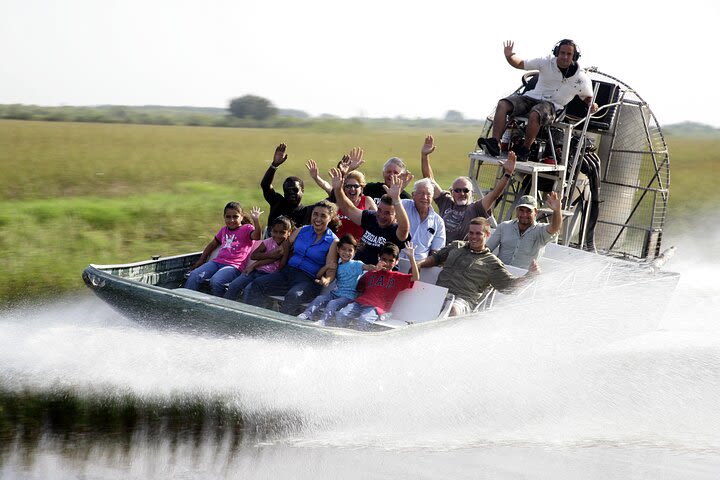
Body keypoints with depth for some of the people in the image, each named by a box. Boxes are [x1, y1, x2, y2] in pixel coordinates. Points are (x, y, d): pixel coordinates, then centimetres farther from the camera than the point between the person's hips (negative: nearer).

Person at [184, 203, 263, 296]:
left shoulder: (246, 229, 3)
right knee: (194, 275, -16)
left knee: (215, 281, -34)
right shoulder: (224, 230, 23)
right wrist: (201, 260, 30)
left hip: (233, 266, -6)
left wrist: (256, 221, -32)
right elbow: (213, 244, 35)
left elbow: (256, 237, -19)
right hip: (217, 262, 6)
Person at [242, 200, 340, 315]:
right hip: (287, 272, 5)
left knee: (293, 296, -39)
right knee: (254, 286, -18)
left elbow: (331, 268, -3)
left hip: (308, 279, -5)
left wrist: (327, 280, -28)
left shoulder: (333, 241, 4)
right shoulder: (302, 231, 17)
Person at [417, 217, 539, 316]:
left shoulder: (492, 263, 13)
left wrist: (529, 275, -7)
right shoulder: (456, 246, 29)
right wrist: (419, 265, 15)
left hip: (464, 299, -4)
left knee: (453, 309, -41)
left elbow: (508, 284, 8)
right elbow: (436, 257, 35)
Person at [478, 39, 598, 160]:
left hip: (551, 105, -3)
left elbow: (587, 97, 18)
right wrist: (509, 56, -9)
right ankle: (494, 144, -31)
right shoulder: (547, 62, 4)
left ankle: (524, 151, -25)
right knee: (502, 105, -22)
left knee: (534, 115, -39)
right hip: (532, 96, 3)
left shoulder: (581, 78, 2)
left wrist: (591, 105, -4)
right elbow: (520, 64, 10)